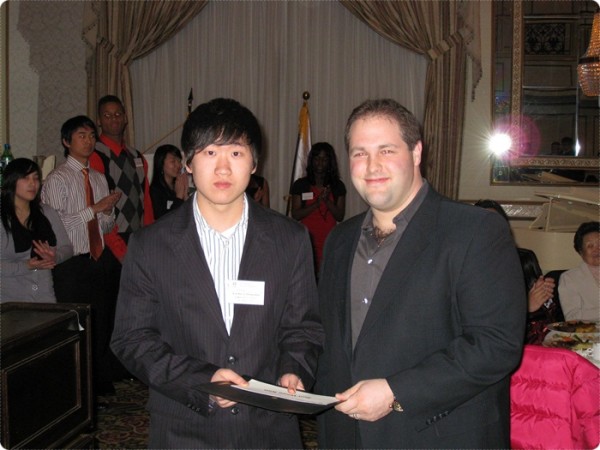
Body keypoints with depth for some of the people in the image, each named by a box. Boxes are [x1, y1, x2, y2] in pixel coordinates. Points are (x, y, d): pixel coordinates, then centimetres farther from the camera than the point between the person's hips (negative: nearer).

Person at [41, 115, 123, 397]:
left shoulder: (99, 178, 12)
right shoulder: (57, 179, -8)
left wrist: (108, 215, -8)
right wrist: (94, 209, -16)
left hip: (101, 260, 6)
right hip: (72, 265, -6)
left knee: (102, 325, 14)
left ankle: (102, 382, 29)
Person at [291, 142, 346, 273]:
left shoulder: (338, 186, 10)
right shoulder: (300, 185, 6)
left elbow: (340, 216, 6)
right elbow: (295, 214, -1)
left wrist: (327, 200, -10)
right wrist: (317, 203, -12)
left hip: (329, 241, 1)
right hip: (307, 239, -1)